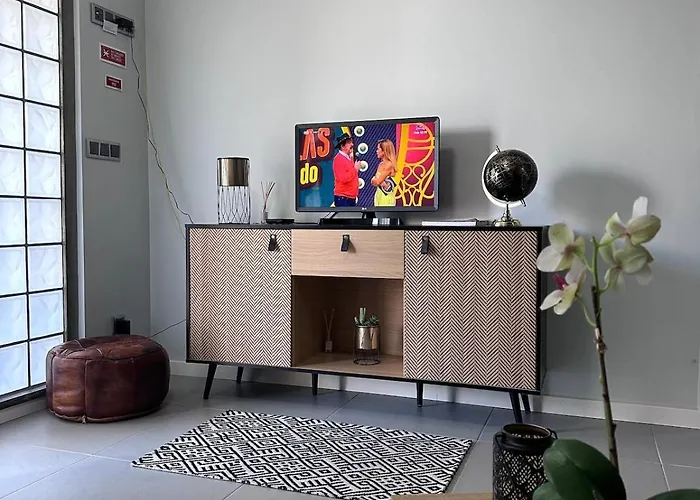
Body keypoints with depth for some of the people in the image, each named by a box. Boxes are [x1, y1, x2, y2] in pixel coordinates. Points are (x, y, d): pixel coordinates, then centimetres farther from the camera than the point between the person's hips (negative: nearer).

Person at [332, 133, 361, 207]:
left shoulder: (350, 158, 15)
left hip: (352, 198, 9)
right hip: (342, 198, -9)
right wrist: (355, 169, -16)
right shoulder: (338, 159, -13)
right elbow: (343, 178, -24)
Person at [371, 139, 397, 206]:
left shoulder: (389, 164, -15)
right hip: (379, 195, 9)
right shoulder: (381, 164, 11)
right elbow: (373, 181, 7)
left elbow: (377, 181, -18)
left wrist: (374, 179, 3)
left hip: (386, 197, -9)